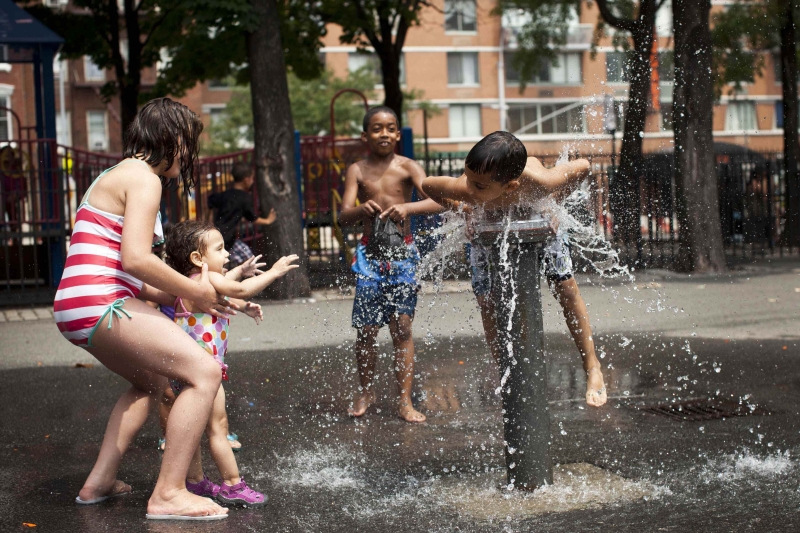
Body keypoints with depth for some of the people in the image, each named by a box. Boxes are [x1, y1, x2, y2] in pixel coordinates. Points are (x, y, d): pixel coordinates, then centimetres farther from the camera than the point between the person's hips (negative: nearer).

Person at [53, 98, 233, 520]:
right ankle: (168, 494, -16)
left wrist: (179, 295, 14)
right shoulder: (143, 178, -8)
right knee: (204, 372, -14)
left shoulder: (119, 176, 24)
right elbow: (135, 259, -21)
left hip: (79, 308, 11)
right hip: (100, 305, -11)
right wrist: (195, 291, -8)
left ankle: (99, 481, 28)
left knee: (151, 381, 30)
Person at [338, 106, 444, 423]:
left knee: (402, 327, -2)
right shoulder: (357, 171, 3)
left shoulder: (407, 168, 0)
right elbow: (343, 216, -5)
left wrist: (408, 208, -31)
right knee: (366, 328, 3)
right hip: (370, 255, 1)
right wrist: (362, 209, -27)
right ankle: (365, 391, 24)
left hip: (402, 254, -1)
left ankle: (405, 401, 2)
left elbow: (437, 201, -13)